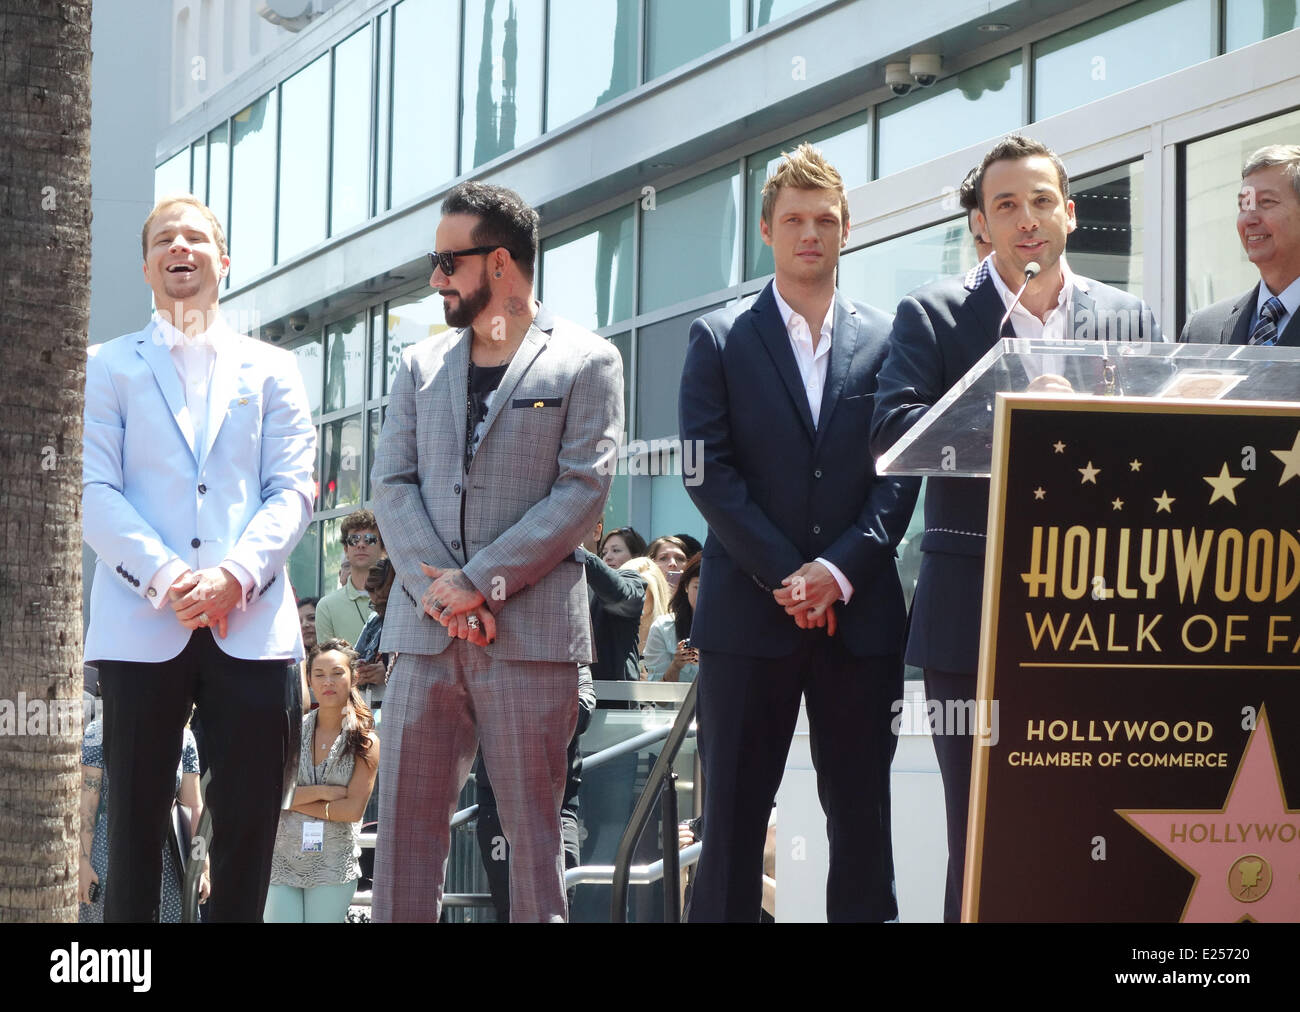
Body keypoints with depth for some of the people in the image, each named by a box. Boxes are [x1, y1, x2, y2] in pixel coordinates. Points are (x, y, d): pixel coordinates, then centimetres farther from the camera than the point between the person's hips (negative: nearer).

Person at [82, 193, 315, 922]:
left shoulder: (272, 370, 16)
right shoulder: (109, 368, 12)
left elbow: (293, 491, 5)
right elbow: (94, 492, 1)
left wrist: (234, 575, -12)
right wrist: (163, 576, -15)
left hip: (252, 626, 1)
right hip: (141, 626, -1)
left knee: (248, 832, 0)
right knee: (136, 829, 0)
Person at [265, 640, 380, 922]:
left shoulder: (366, 742, -2)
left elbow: (353, 809, -10)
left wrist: (294, 800, -8)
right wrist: (321, 792, -12)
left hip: (333, 865, -1)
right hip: (282, 861, 1)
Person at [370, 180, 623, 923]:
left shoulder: (585, 362, 3)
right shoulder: (422, 365, 18)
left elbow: (583, 491, -5)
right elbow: (393, 484, 9)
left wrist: (479, 582, -12)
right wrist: (436, 587, -8)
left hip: (530, 631, -4)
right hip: (425, 631, 4)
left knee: (533, 832, -1)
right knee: (406, 825, 1)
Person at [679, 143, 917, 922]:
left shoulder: (884, 341, 10)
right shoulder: (720, 340, 6)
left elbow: (901, 473, 3)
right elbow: (709, 470, -2)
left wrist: (839, 569, -10)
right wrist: (782, 575, -11)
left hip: (859, 612, 1)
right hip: (748, 612, -1)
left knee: (862, 814, 4)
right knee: (734, 813, 1)